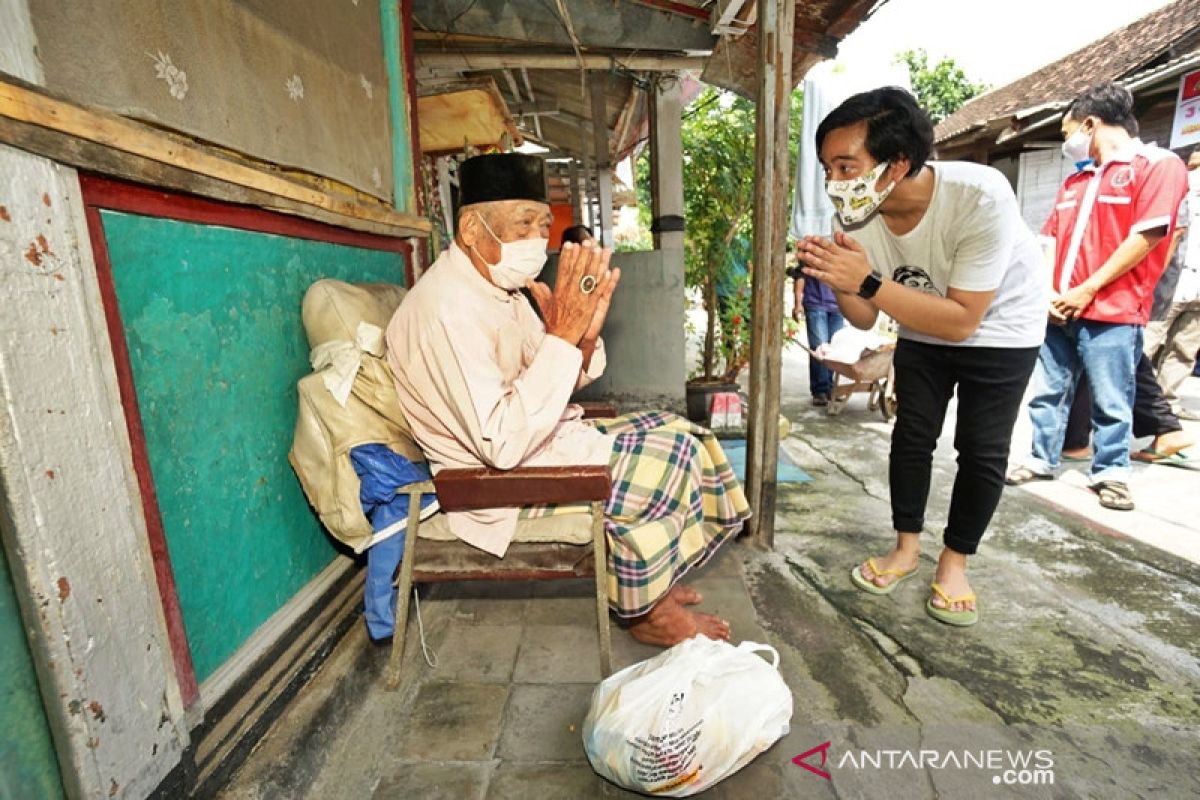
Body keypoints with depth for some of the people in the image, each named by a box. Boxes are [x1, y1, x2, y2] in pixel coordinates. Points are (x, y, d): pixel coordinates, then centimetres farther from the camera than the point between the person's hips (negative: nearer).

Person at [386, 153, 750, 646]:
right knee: (665, 458, -14)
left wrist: (584, 333, -13)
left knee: (675, 433, 5)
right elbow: (503, 444, -30)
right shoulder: (448, 309, -25)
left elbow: (560, 382, 9)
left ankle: (650, 582, 17)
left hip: (537, 438, 9)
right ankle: (642, 611, 10)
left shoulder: (498, 285, 5)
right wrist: (561, 335, -29)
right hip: (500, 481, -9)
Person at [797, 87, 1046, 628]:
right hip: (922, 330, 4)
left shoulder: (979, 197, -35)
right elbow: (864, 319, -12)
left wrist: (869, 280, -43)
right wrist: (840, 284, -33)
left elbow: (963, 321, -35)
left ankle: (954, 560, 18)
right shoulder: (856, 216, -21)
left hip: (999, 329, -3)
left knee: (981, 450, -2)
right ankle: (906, 547, 20)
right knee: (912, 434, 3)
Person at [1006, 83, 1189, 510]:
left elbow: (1146, 236, -9)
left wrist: (1087, 291, -14)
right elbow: (1051, 239, 14)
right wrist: (1047, 292, -1)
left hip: (1112, 310, -6)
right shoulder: (1075, 179, 19)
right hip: (1060, 309, 6)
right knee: (1047, 391, 9)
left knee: (1110, 401, 2)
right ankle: (1042, 460, 20)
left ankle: (1110, 473, 15)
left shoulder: (1159, 164, 0)